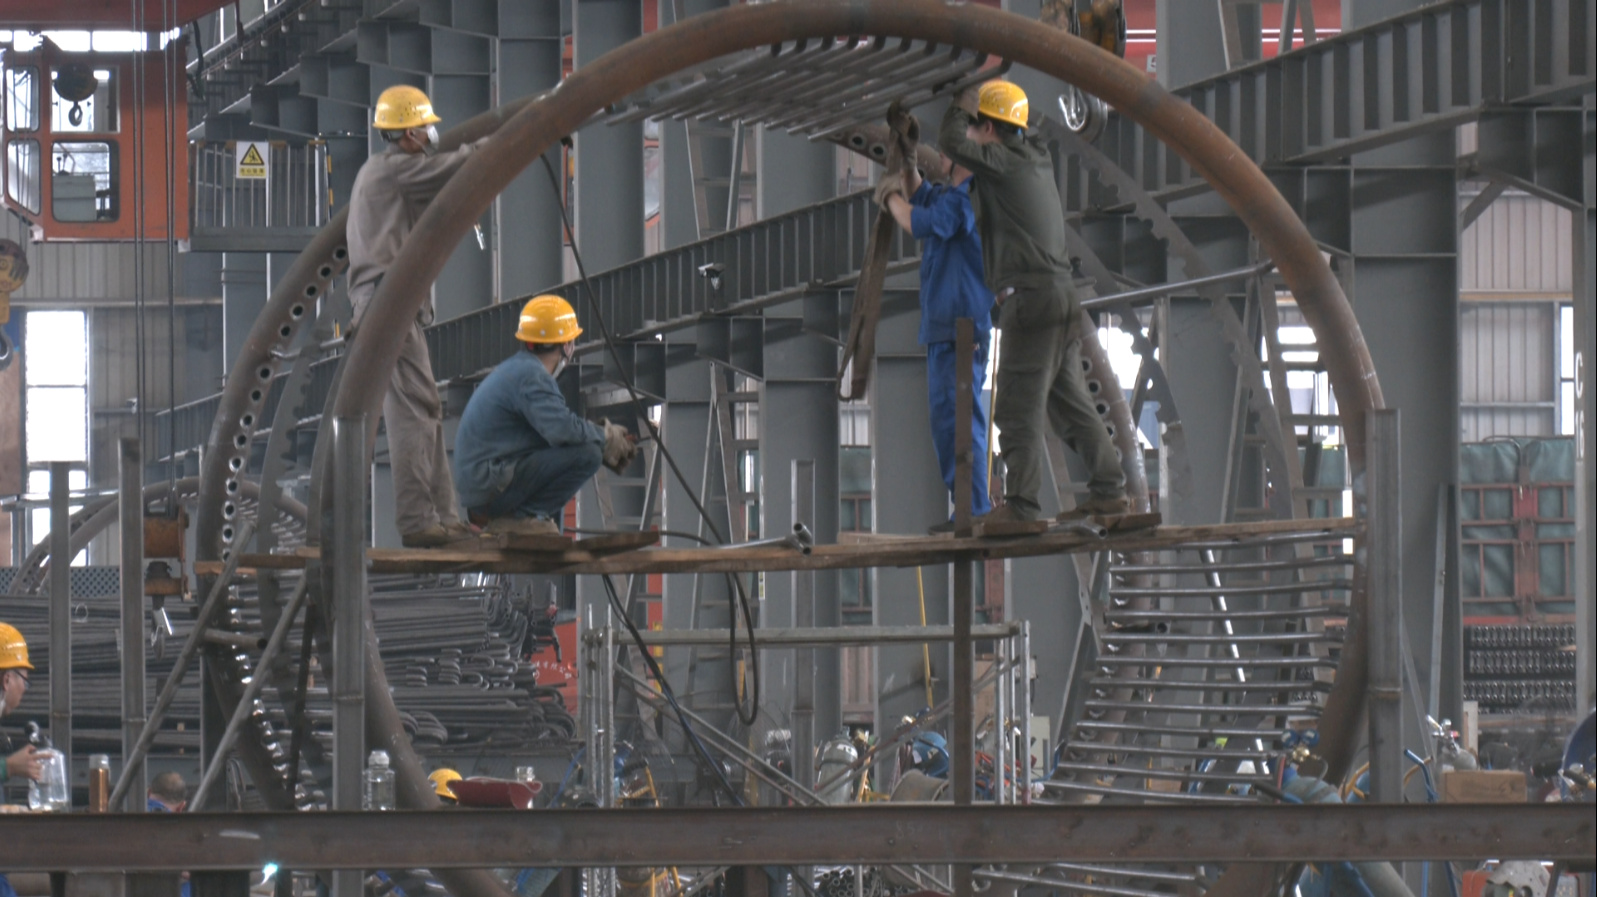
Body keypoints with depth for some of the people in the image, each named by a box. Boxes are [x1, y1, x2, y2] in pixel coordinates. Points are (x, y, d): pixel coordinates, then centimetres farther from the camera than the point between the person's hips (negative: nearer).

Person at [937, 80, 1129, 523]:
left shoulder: (1006, 163, -9)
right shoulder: (1037, 159, 16)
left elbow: (951, 140, -13)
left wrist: (962, 105, 5)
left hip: (1031, 299, -9)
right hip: (1061, 296, 9)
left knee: (1018, 408, -8)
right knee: (1070, 404, 13)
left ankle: (1020, 504, -11)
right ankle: (1110, 492, 13)